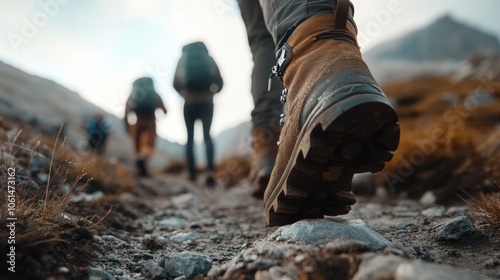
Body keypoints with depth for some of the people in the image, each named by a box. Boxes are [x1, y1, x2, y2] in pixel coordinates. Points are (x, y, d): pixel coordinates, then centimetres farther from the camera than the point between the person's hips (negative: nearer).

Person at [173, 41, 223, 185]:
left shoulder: (183, 59, 6)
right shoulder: (209, 59, 7)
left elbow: (176, 84, -3)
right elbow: (220, 83, -1)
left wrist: (184, 94, 12)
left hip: (190, 104, 0)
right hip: (207, 103, 0)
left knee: (190, 138, 9)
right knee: (207, 135, 4)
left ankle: (192, 173, 6)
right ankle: (211, 170, -16)